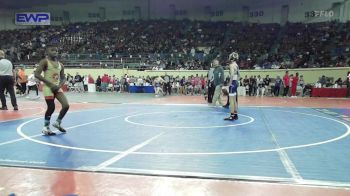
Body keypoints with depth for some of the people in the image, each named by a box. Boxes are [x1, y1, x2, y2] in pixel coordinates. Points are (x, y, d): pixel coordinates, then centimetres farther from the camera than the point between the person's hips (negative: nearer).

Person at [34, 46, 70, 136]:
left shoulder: (60, 65, 12)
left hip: (57, 87, 6)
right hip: (48, 88, -6)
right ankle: (46, 128, 16)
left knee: (66, 105, -6)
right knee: (51, 108, -5)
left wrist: (59, 85, -6)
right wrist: (50, 84, -20)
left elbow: (63, 78, 16)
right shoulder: (45, 62, -6)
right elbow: (36, 74, -16)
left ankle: (57, 123, 17)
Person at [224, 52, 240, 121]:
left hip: (233, 82, -9)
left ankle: (232, 115, -5)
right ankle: (235, 114, 18)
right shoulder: (236, 65, 15)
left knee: (231, 100, -6)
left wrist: (230, 83, -18)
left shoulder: (232, 64, -12)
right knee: (235, 100, 13)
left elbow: (232, 75, -21)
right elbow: (238, 75, 19)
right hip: (236, 82, 9)